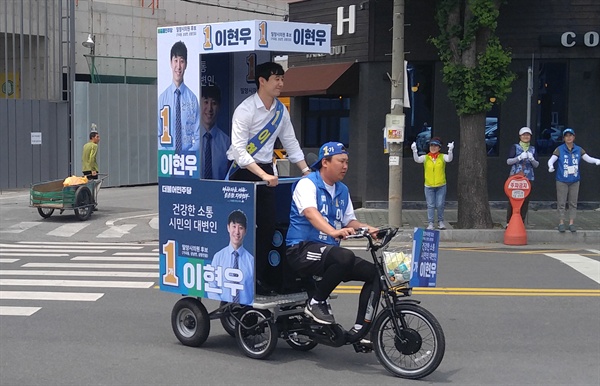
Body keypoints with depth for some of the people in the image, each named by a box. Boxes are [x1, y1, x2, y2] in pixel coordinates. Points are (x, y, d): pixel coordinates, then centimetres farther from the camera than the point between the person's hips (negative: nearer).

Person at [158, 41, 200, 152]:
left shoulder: (192, 98, 2)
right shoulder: (162, 98, 4)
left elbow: (197, 137, 4)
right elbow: (158, 135, 5)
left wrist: (188, 155, -9)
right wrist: (166, 155, -9)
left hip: (189, 155, 0)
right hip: (167, 156, 0)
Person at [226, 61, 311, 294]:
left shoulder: (281, 110, 6)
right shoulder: (245, 110, -15)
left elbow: (291, 143, 15)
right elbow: (239, 150, -21)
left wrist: (307, 171, 7)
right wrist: (263, 175, -28)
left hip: (266, 172, 6)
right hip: (243, 171, -6)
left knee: (268, 225, 2)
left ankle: (259, 275, 11)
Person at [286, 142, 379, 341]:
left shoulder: (342, 190, 16)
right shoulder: (307, 184, -8)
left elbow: (350, 221, 17)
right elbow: (310, 213, -27)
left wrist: (367, 228, -5)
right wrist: (333, 231, -44)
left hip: (329, 251, 8)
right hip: (302, 250, -8)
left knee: (375, 272, -6)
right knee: (345, 257, -36)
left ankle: (360, 328, -5)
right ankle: (316, 302, -17)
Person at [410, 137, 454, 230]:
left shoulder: (442, 157, 0)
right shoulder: (425, 157, 1)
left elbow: (449, 159, -18)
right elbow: (417, 159, -14)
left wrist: (450, 150, -37)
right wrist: (414, 151, -32)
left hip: (441, 186, 0)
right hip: (429, 186, 0)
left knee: (440, 205, 4)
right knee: (430, 205, 4)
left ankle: (440, 222, 20)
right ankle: (430, 223, 11)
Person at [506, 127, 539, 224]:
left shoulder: (533, 149, 13)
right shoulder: (515, 147, 5)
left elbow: (536, 165, 10)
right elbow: (508, 161, -3)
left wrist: (532, 159, -11)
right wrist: (519, 157, -17)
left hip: (528, 178, 3)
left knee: (525, 201, 2)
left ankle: (521, 223, 11)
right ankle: (509, 222, 2)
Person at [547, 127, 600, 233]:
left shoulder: (578, 150, 4)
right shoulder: (559, 149, -6)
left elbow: (588, 158, -1)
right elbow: (551, 160, -14)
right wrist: (551, 166, -36)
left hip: (574, 181, 3)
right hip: (562, 181, -3)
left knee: (573, 203, 7)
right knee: (561, 203, 0)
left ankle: (571, 223, 14)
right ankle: (561, 223, 9)